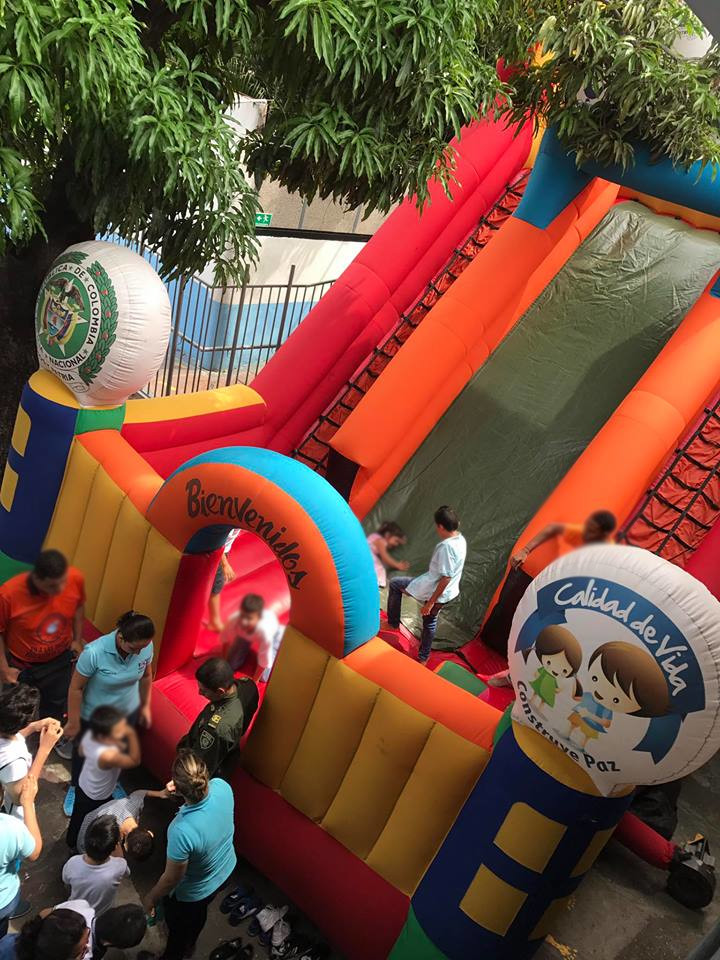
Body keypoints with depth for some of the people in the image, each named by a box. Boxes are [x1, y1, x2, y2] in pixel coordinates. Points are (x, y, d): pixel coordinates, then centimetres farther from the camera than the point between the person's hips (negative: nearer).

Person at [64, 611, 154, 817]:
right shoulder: (94, 652, -38)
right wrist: (73, 722, -13)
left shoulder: (146, 647, -25)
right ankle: (74, 787, 56)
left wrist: (145, 706, 8)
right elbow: (76, 688, -23)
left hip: (127, 713, 3)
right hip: (93, 717, -3)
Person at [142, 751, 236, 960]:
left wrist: (150, 899, -8)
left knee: (178, 926, 29)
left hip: (193, 891, -6)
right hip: (226, 870, 6)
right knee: (199, 912, 37)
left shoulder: (182, 831, -46)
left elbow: (171, 879, -26)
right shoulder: (222, 786, -31)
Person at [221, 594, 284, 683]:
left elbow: (264, 661, -30)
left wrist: (254, 681, -16)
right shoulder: (235, 621, -40)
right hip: (245, 635, 3)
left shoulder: (265, 631, -47)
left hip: (273, 632, -2)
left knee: (264, 677, -3)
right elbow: (226, 639, -16)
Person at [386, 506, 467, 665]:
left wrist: (430, 602, -21)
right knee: (430, 622, 28)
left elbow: (445, 578, -28)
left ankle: (393, 623, 19)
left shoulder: (446, 546, -28)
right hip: (449, 593, 9)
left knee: (395, 584, 9)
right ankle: (423, 658, 44)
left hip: (435, 591, -9)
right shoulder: (461, 539, 0)